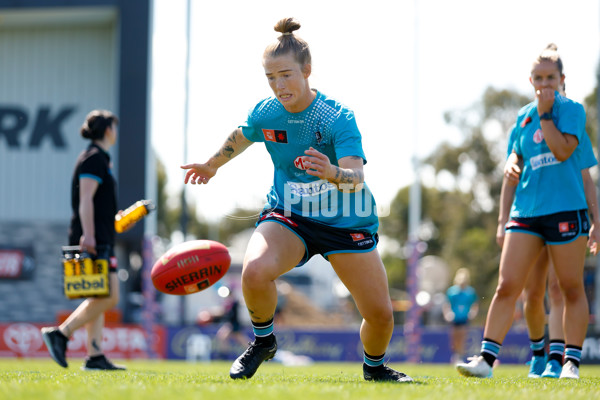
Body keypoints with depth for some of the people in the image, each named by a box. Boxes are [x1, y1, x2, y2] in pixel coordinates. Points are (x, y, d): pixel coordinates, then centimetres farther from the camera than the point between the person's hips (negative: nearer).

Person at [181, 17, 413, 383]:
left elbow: (356, 177, -35)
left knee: (380, 314, -3)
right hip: (288, 215, 2)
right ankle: (263, 340, -1)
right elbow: (242, 136, 16)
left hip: (346, 222, -2)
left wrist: (332, 172, -57)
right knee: (255, 271, -31)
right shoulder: (265, 113, -9)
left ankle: (375, 367, 32)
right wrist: (212, 165, 31)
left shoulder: (338, 117, -22)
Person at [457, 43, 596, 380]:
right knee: (507, 286, -5)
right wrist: (503, 218, 14)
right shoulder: (524, 117, 14)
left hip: (566, 210, -4)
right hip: (526, 212, 4)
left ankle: (572, 361, 7)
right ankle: (487, 358, -7)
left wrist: (545, 114, -12)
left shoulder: (572, 110, -1)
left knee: (571, 289, 1)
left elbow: (563, 150, -17)